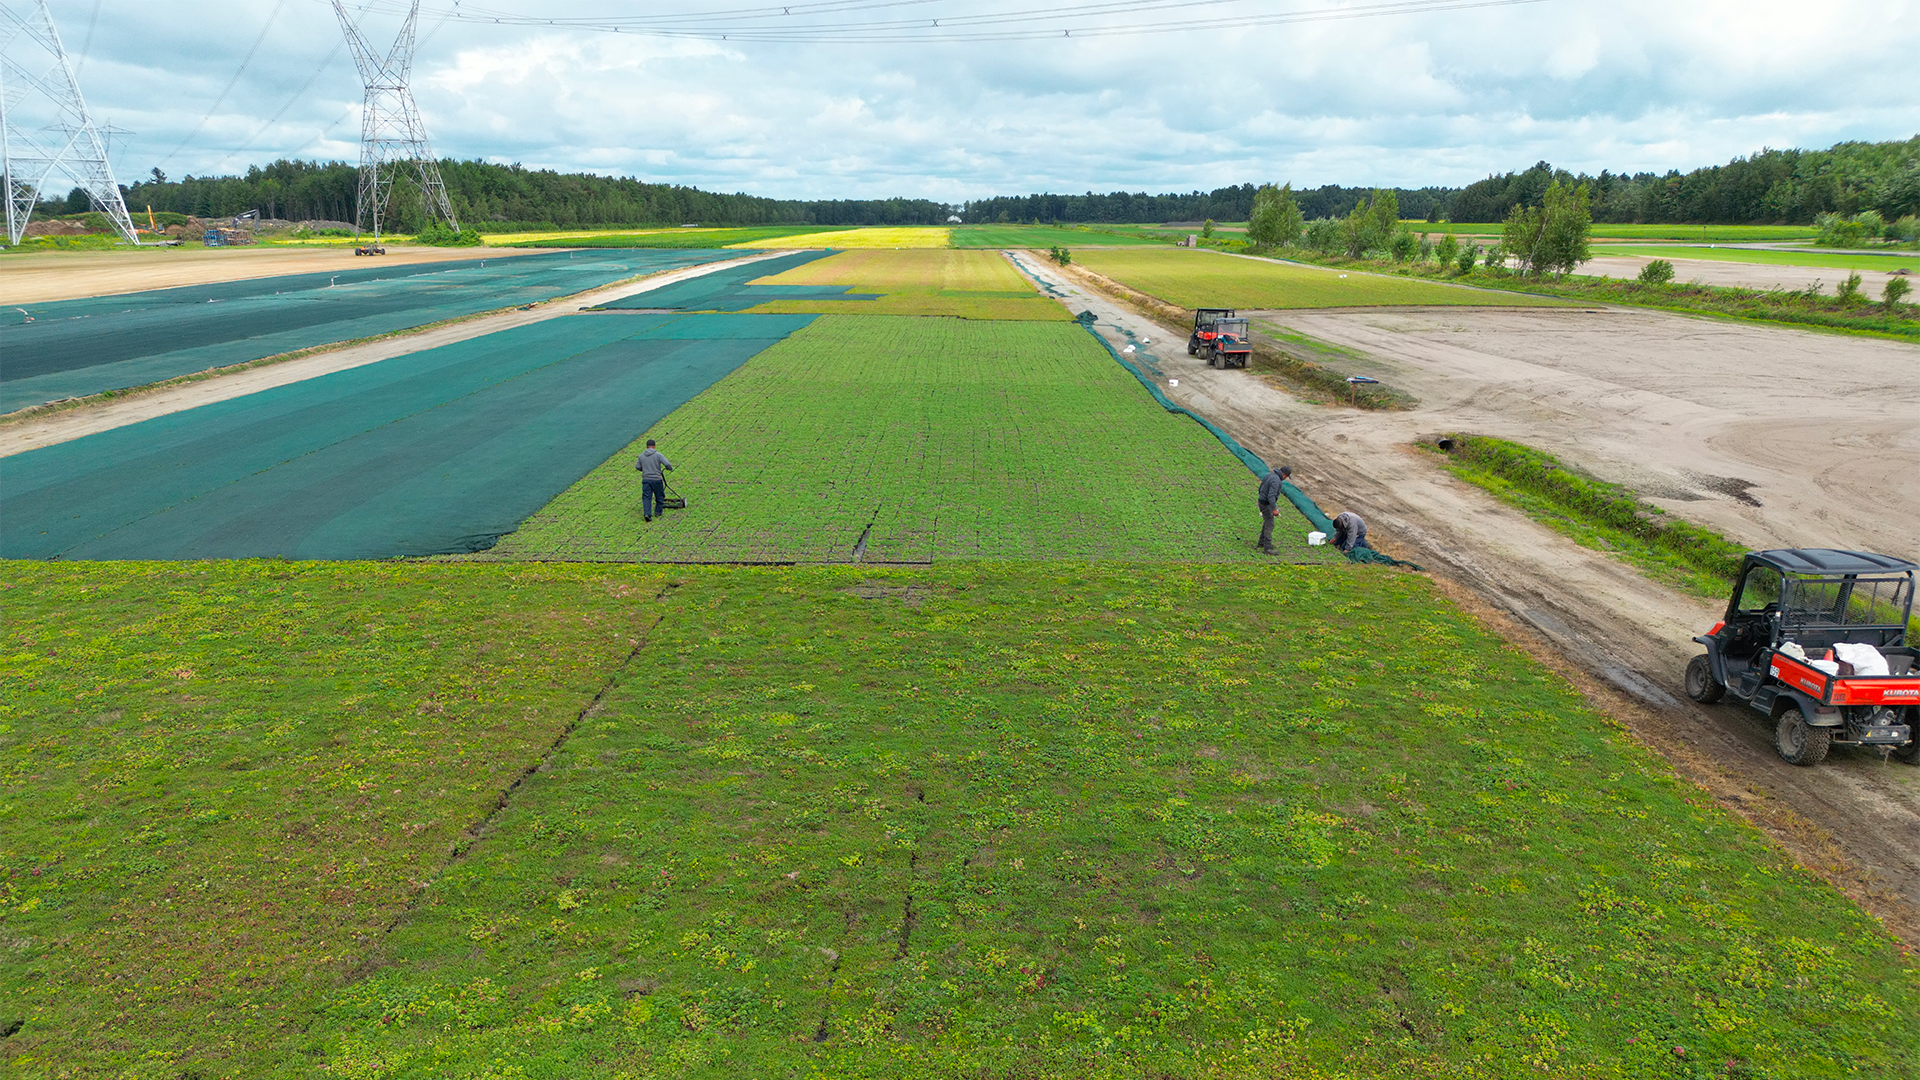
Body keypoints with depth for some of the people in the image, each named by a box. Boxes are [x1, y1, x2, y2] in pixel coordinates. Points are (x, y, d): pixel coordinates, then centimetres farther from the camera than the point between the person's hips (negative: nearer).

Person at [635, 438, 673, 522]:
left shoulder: (641, 455, 3)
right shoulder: (658, 455, -8)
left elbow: (637, 466, 12)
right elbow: (667, 464, -16)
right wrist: (670, 468, 6)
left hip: (646, 479, 2)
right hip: (656, 479, -2)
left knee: (646, 497, 3)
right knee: (659, 496, 17)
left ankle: (647, 513, -11)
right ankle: (658, 511, 27)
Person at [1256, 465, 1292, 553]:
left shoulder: (1269, 475, 7)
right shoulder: (1276, 481, -23)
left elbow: (1261, 489, 17)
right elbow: (1271, 495, -30)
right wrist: (1274, 509, -29)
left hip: (1262, 502, 10)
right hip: (1267, 505, -10)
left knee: (1267, 522, 21)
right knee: (1269, 525, -6)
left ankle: (1262, 542, 30)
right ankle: (1267, 547, -6)